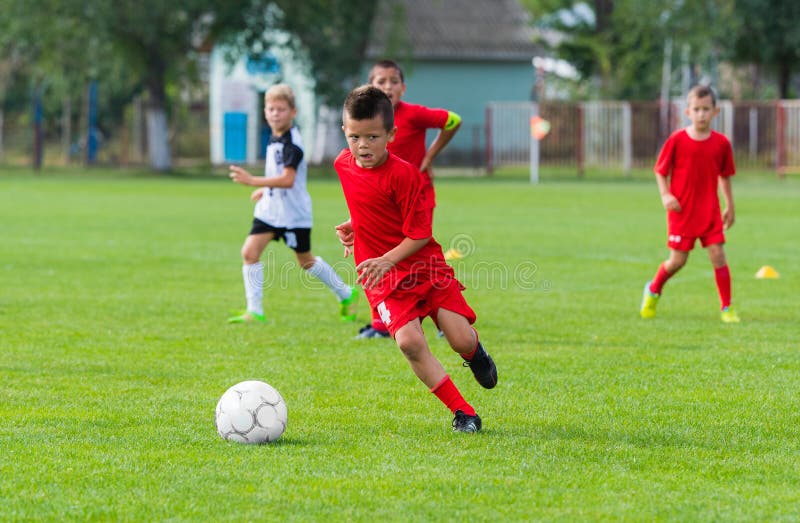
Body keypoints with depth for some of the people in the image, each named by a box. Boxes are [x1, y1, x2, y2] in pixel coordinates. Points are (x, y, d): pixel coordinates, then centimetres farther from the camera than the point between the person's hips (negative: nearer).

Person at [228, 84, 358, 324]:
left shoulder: (292, 144, -20)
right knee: (249, 251, -9)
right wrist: (265, 189, 25)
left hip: (294, 213, -8)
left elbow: (287, 179, -31)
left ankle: (346, 295, 31)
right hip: (270, 210, 8)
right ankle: (254, 311, -5)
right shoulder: (275, 139, 9)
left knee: (306, 261, 9)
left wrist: (254, 181, -37)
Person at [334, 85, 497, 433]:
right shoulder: (342, 164, 2)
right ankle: (463, 412, -10)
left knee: (461, 339, -12)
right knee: (409, 340, -21)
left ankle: (476, 354, 30)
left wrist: (387, 260, -24)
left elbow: (420, 234, -14)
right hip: (383, 277, 3)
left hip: (423, 264, -3)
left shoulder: (403, 174, -17)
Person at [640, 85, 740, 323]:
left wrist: (730, 207, 13)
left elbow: (724, 176, 10)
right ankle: (653, 290, 32)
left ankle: (727, 308, 2)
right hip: (681, 211, -2)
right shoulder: (677, 140, -8)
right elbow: (660, 171, 0)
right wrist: (665, 195, -15)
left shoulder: (721, 143, -2)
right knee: (678, 260, 3)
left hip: (710, 211, 2)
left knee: (718, 255, -6)